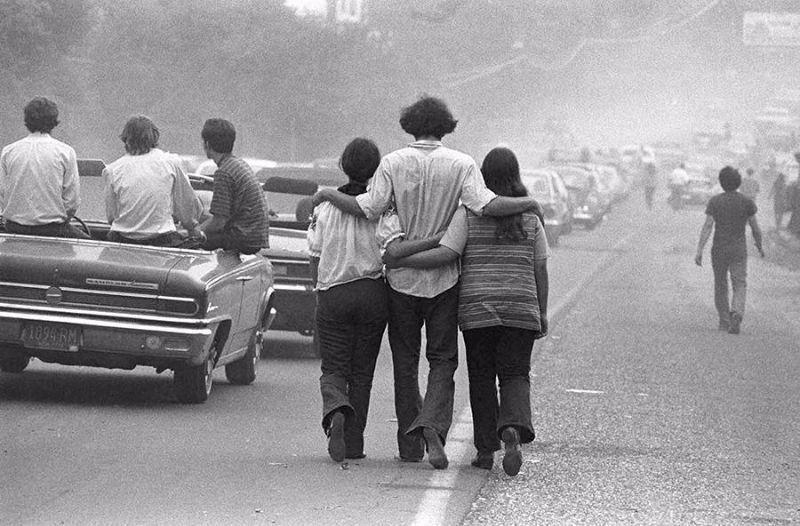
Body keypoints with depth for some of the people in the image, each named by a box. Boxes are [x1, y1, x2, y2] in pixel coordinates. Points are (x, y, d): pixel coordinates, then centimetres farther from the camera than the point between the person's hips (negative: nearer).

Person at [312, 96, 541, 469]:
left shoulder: (393, 163, -5)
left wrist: (328, 195, 3)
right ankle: (432, 425, -18)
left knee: (405, 361, 11)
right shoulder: (460, 165, -6)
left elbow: (368, 209, -12)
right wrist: (527, 203, -2)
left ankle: (410, 444, 12)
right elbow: (486, 205, -18)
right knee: (442, 359, 7)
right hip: (443, 277, -1)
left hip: (402, 275, 1)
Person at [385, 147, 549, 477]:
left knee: (482, 378, 10)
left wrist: (400, 261, -6)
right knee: (514, 375, 4)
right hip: (520, 309, 1)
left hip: (477, 309, -1)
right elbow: (540, 270, 6)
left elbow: (446, 254, -12)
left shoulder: (467, 212, -3)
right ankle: (513, 428, -24)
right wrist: (542, 313, 14)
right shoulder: (530, 217, 5)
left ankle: (486, 450, 10)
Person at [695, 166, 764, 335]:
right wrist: (759, 246, 18)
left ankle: (724, 322, 21)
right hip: (739, 251, 0)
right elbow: (755, 228, 0)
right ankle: (736, 313, -29)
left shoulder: (714, 201, -5)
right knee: (740, 285, -1)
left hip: (719, 250, 1)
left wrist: (699, 251, -12)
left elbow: (707, 227, -11)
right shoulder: (747, 202, -3)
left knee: (720, 286, 16)